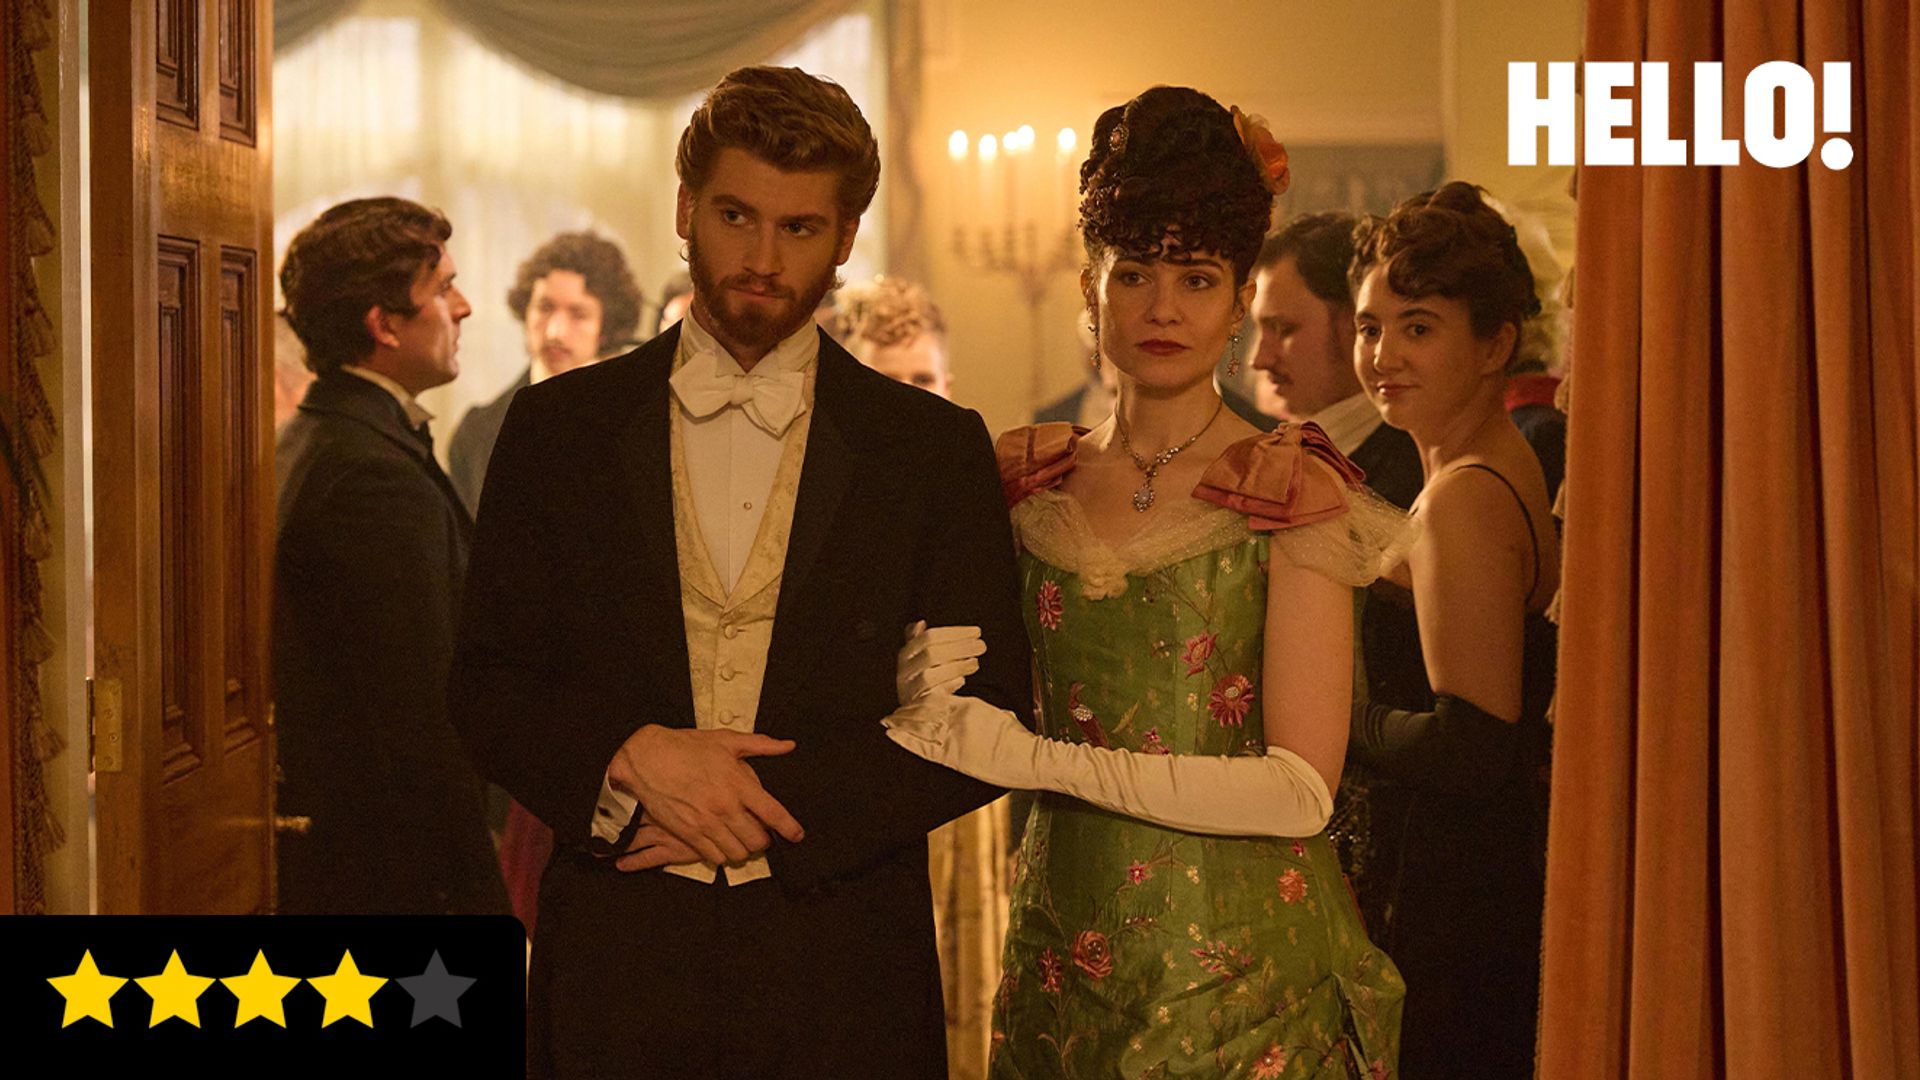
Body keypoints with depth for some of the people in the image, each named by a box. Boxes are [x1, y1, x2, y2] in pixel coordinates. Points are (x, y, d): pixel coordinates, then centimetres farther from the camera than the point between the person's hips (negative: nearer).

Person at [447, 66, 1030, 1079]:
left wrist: (776, 811, -11)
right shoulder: (557, 428, 5)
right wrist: (630, 755, -13)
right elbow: (487, 688, 5)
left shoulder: (935, 448, 2)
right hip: (616, 965, 1)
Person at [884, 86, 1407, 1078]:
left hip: (1239, 968, -4)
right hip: (1061, 951, 4)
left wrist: (1041, 758, -18)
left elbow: (1302, 788, -15)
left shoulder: (1291, 491, -8)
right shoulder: (1030, 478, 6)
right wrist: (926, 688, -9)